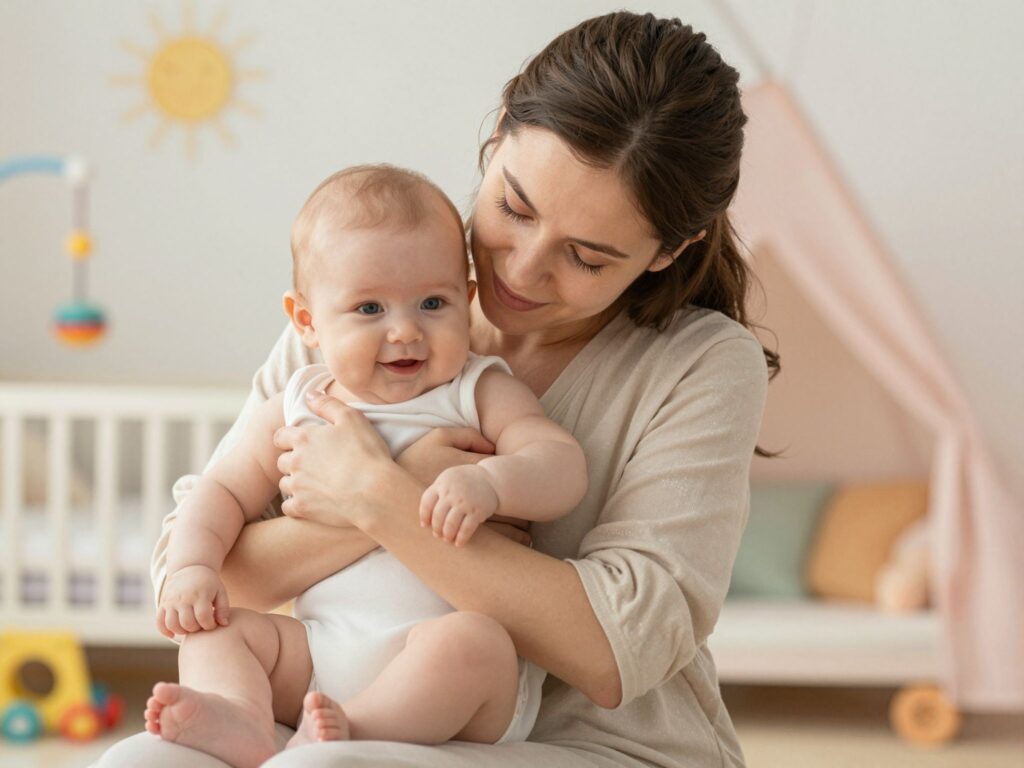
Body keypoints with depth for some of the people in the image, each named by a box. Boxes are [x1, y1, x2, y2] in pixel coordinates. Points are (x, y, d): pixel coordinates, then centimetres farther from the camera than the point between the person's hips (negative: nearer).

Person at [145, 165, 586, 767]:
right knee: (213, 629, -11)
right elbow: (224, 492, 19)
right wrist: (193, 568, -1)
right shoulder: (294, 412, 14)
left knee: (470, 640, -34)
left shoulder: (481, 394, 4)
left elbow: (564, 469, -8)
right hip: (319, 658, 5)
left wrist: (487, 482, -29)